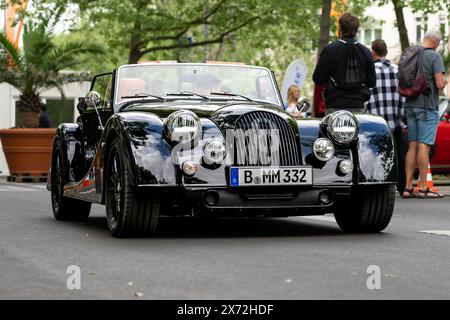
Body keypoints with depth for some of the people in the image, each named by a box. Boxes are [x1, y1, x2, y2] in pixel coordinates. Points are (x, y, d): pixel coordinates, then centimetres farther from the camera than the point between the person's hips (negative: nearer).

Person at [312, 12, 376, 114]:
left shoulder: (329, 50, -5)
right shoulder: (365, 52, 6)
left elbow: (317, 79, -2)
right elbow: (372, 82, 10)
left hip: (335, 107, -3)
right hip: (358, 107, 3)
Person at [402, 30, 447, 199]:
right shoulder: (435, 56, -9)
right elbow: (439, 84, -16)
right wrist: (444, 82, 4)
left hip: (410, 105, 6)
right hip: (427, 106, -6)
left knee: (413, 146, 8)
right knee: (424, 146, -6)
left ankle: (408, 187, 6)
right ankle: (423, 188, -6)